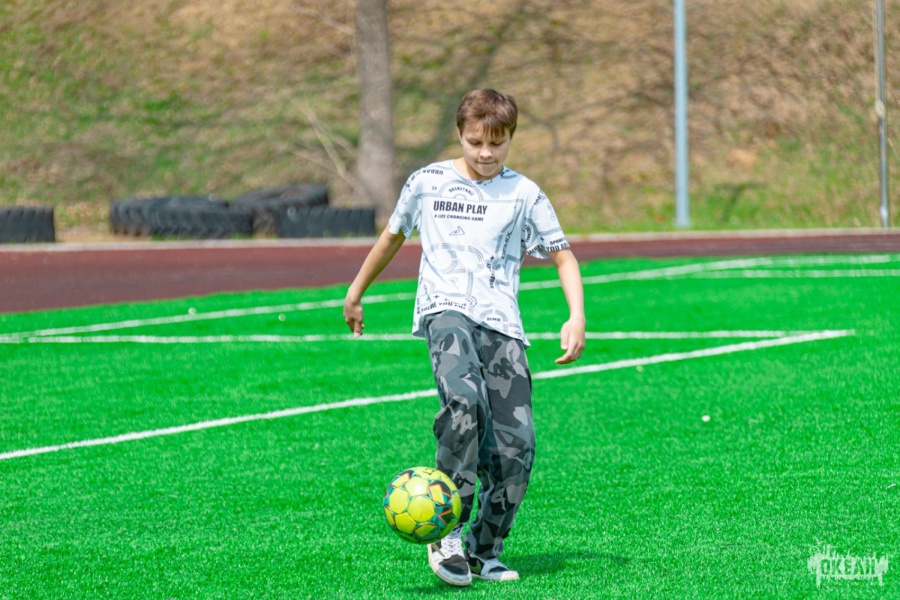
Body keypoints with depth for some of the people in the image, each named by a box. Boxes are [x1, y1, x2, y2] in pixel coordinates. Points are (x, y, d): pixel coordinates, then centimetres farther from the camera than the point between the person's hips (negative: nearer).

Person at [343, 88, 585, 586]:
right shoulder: (427, 183, 12)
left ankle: (484, 549, 10)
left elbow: (562, 255, 13)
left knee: (516, 443, -9)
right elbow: (393, 236, 27)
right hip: (445, 307, -2)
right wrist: (356, 292, 36)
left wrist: (577, 317, -2)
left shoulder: (523, 194, 10)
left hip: (501, 321, 2)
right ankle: (448, 531, -26)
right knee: (463, 400, -33)